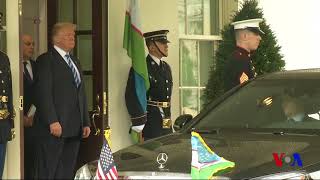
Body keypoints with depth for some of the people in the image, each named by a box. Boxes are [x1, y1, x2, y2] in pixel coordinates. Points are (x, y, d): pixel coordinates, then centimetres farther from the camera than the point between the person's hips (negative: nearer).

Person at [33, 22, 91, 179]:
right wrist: (52, 122, -19)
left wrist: (86, 122, 14)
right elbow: (44, 93, -12)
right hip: (54, 127, -7)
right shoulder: (46, 60, -4)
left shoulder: (74, 60, 20)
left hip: (74, 128, 7)